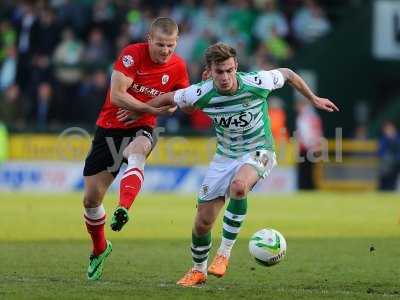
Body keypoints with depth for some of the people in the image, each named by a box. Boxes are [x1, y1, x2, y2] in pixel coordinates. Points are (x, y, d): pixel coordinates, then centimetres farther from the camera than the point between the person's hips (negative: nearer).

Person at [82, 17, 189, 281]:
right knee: (91, 199, 3)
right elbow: (117, 96, -22)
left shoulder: (178, 67, -4)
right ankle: (100, 250, 29)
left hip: (141, 130, 0)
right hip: (109, 128, 0)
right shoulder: (132, 54, -15)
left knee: (137, 152, -40)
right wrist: (153, 108, -26)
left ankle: (123, 210, -59)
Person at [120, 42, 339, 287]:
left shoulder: (256, 83, -23)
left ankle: (224, 253, -23)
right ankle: (198, 270, 31)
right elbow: (169, 98, 2)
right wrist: (137, 112, 13)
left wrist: (314, 99, 9)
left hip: (258, 152, -3)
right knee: (203, 221, 2)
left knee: (238, 186, -38)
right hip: (225, 156, 3)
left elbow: (287, 74, -2)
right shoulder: (201, 94, -18)